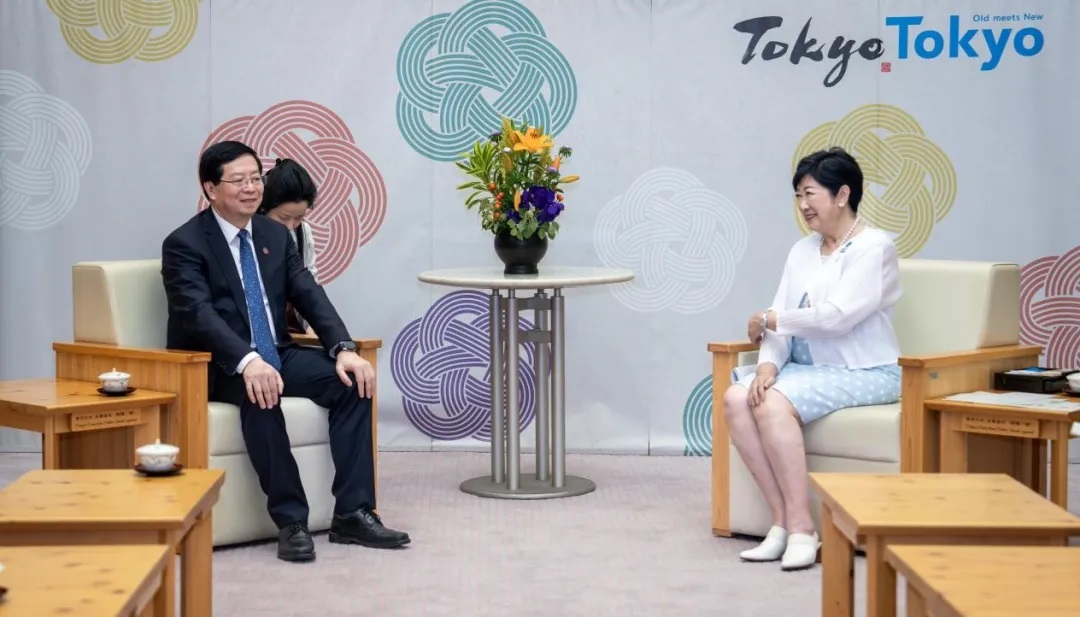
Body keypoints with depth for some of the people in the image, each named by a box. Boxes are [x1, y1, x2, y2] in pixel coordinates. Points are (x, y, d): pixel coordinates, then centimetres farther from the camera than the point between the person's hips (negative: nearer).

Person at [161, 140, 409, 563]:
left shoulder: (276, 235, 11)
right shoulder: (184, 244, -9)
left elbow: (309, 295, 2)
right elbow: (199, 314, -24)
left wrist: (343, 349, -17)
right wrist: (247, 361, -42)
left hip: (276, 355, 6)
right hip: (218, 367, -6)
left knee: (352, 381, -18)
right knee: (260, 394, -38)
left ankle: (352, 513, -17)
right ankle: (290, 520, -31)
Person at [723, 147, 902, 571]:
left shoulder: (874, 248, -7)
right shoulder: (802, 251, 15)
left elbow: (836, 317, -19)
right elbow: (781, 321, 5)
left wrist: (768, 319, -8)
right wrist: (768, 363, -15)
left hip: (863, 373, -7)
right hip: (807, 367, 7)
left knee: (774, 404, -30)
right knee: (736, 398, -20)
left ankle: (801, 527, -23)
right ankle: (782, 521, -18)